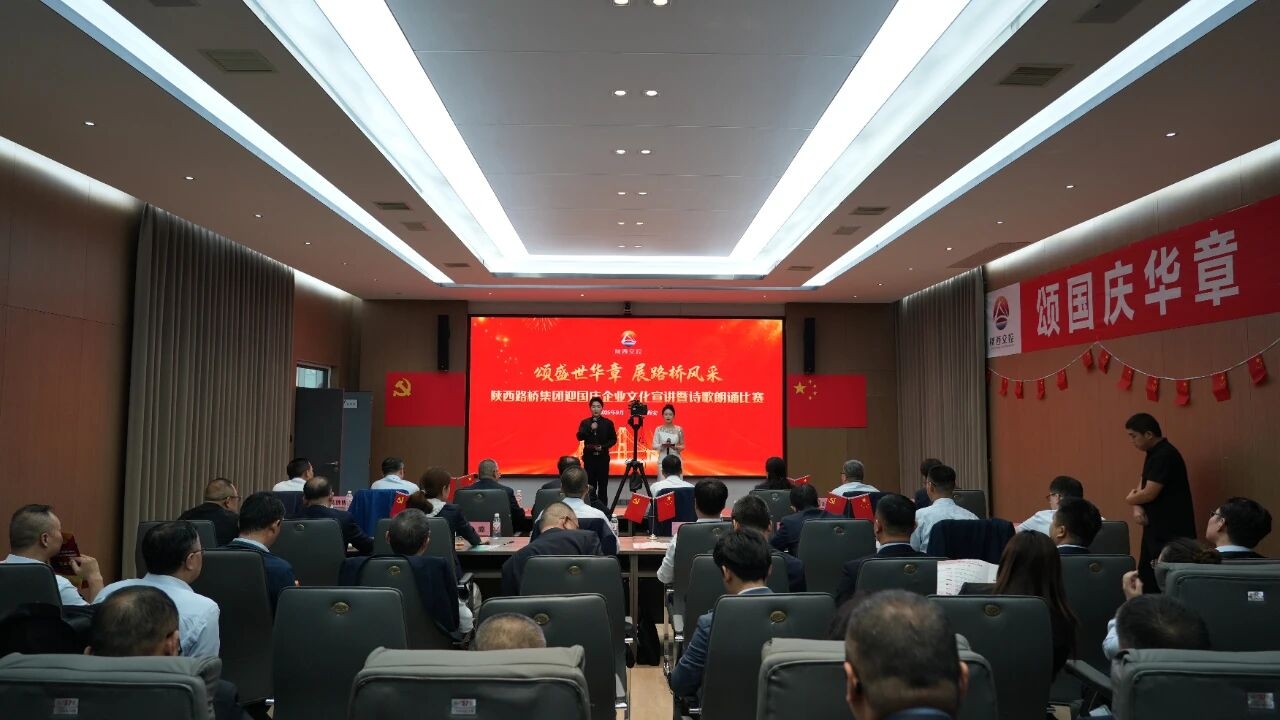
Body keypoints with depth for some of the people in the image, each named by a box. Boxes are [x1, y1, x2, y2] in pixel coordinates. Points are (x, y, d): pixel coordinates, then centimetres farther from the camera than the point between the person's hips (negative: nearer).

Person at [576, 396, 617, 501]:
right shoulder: (585, 423, 6)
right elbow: (580, 437, -6)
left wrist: (603, 446, -10)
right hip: (589, 457, 1)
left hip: (603, 457, -1)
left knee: (603, 484, 0)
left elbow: (613, 439, 5)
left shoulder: (608, 423, 3)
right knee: (590, 485, 2)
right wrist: (590, 429, -19)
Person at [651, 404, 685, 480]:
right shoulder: (658, 429, 2)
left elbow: (683, 446, 6)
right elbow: (654, 446, -1)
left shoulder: (679, 429, 1)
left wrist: (675, 447, -14)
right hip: (663, 460, 0)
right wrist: (662, 445, -21)